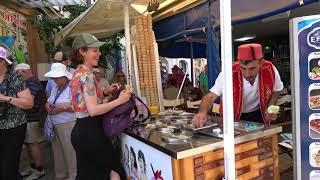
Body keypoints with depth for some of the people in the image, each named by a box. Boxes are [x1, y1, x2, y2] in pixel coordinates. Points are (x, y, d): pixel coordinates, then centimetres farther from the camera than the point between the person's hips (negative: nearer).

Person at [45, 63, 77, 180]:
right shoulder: (55, 88, 15)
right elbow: (49, 101, 24)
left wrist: (63, 108, -21)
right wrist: (47, 105, 1)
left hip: (68, 125, -8)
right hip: (55, 125, 8)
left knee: (70, 151, -2)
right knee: (57, 150, 15)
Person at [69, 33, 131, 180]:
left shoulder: (77, 73, 12)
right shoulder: (87, 75, -17)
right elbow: (93, 110, -23)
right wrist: (119, 101, -18)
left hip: (80, 131, 9)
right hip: (91, 132, -9)